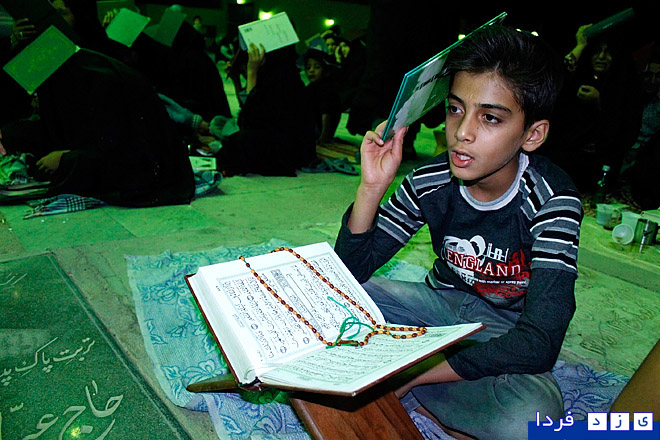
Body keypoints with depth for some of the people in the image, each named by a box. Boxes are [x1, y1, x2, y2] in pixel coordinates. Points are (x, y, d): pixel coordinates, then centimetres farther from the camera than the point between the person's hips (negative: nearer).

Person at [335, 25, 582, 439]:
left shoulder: (551, 200, -24)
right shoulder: (430, 182, -15)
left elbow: (539, 344, -29)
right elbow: (350, 271, -14)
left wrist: (408, 375, -30)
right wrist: (372, 186, -29)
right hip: (443, 303, 3)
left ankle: (409, 391, -11)